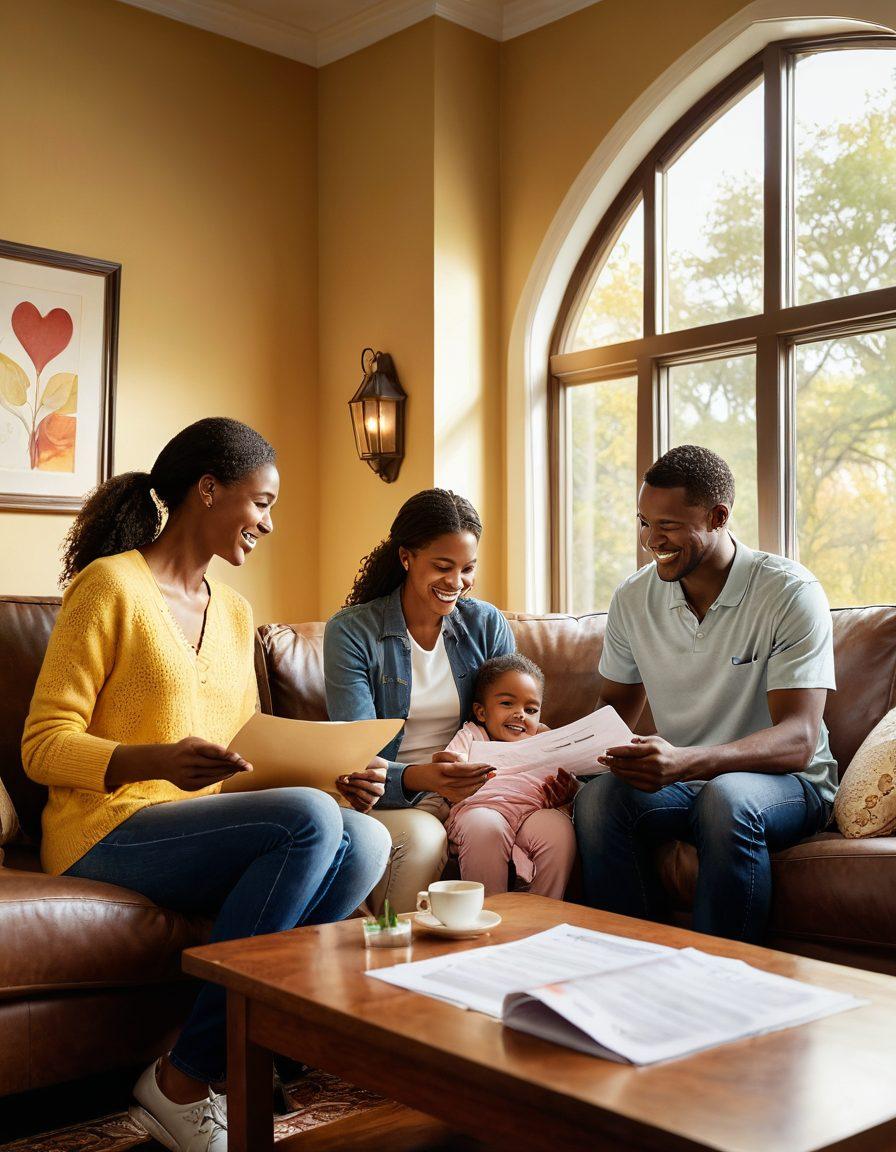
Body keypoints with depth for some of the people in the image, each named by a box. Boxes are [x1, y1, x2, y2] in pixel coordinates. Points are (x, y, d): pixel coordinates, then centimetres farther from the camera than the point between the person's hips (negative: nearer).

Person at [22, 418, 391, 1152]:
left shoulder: (235, 613, 17)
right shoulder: (111, 584, -5)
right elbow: (43, 746, -10)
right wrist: (159, 761, -27)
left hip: (203, 828, 7)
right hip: (105, 835, -6)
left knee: (365, 841, -20)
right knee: (309, 819, -29)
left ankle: (216, 1067, -18)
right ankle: (181, 1083, -19)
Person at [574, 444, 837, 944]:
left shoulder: (791, 593, -15)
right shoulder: (632, 599, 1)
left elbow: (798, 740, -23)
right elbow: (617, 706, 13)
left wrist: (685, 762, -40)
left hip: (788, 783, -4)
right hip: (682, 781, 4)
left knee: (726, 798, -37)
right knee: (597, 797, -27)